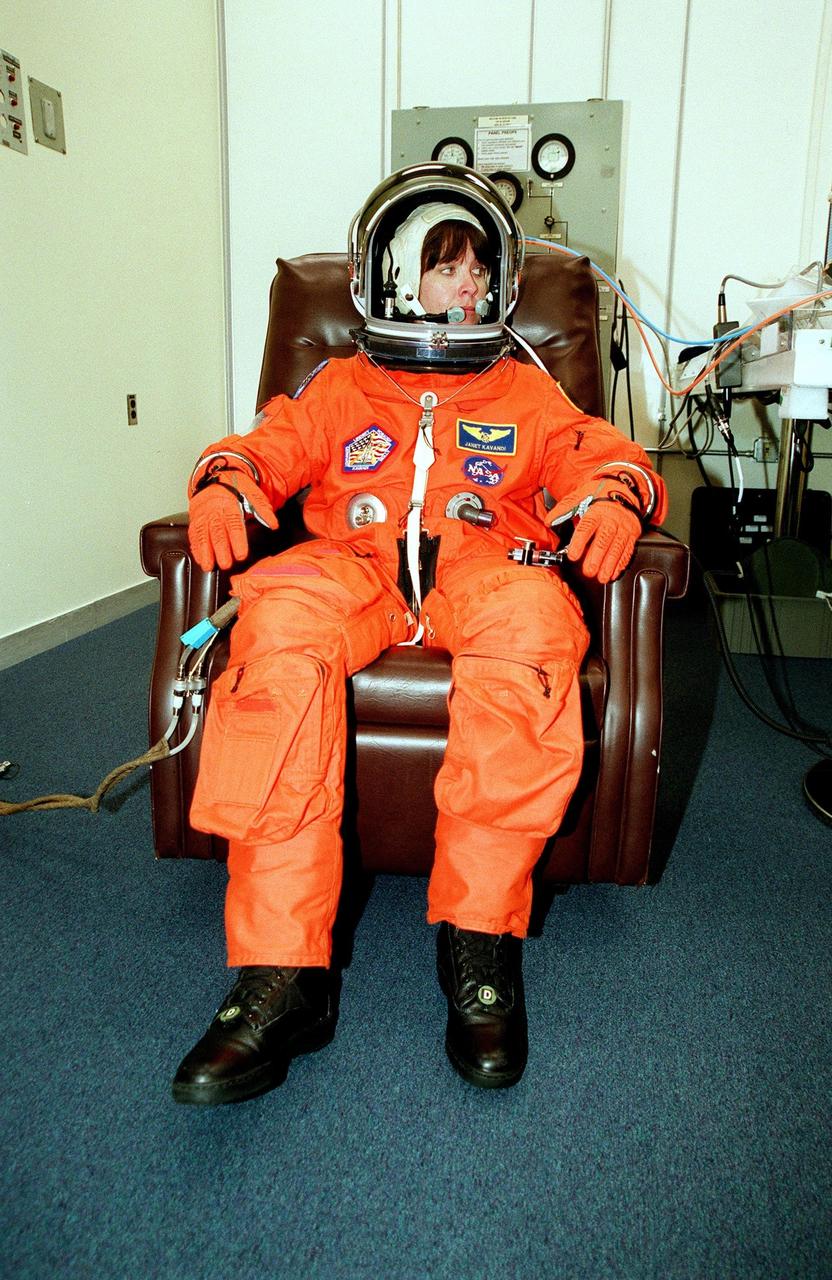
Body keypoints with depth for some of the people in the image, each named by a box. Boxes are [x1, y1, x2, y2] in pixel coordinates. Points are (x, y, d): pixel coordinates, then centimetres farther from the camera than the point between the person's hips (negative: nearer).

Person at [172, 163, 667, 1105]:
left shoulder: (527, 394, 28)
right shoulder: (338, 388, 29)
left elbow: (606, 457, 16)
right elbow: (268, 445, 17)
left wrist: (614, 499, -10)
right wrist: (224, 485, -8)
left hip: (485, 562, 0)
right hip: (353, 563, 1)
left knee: (532, 624, -38)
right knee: (278, 622, -36)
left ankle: (478, 938, -28)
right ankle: (284, 972, -35)